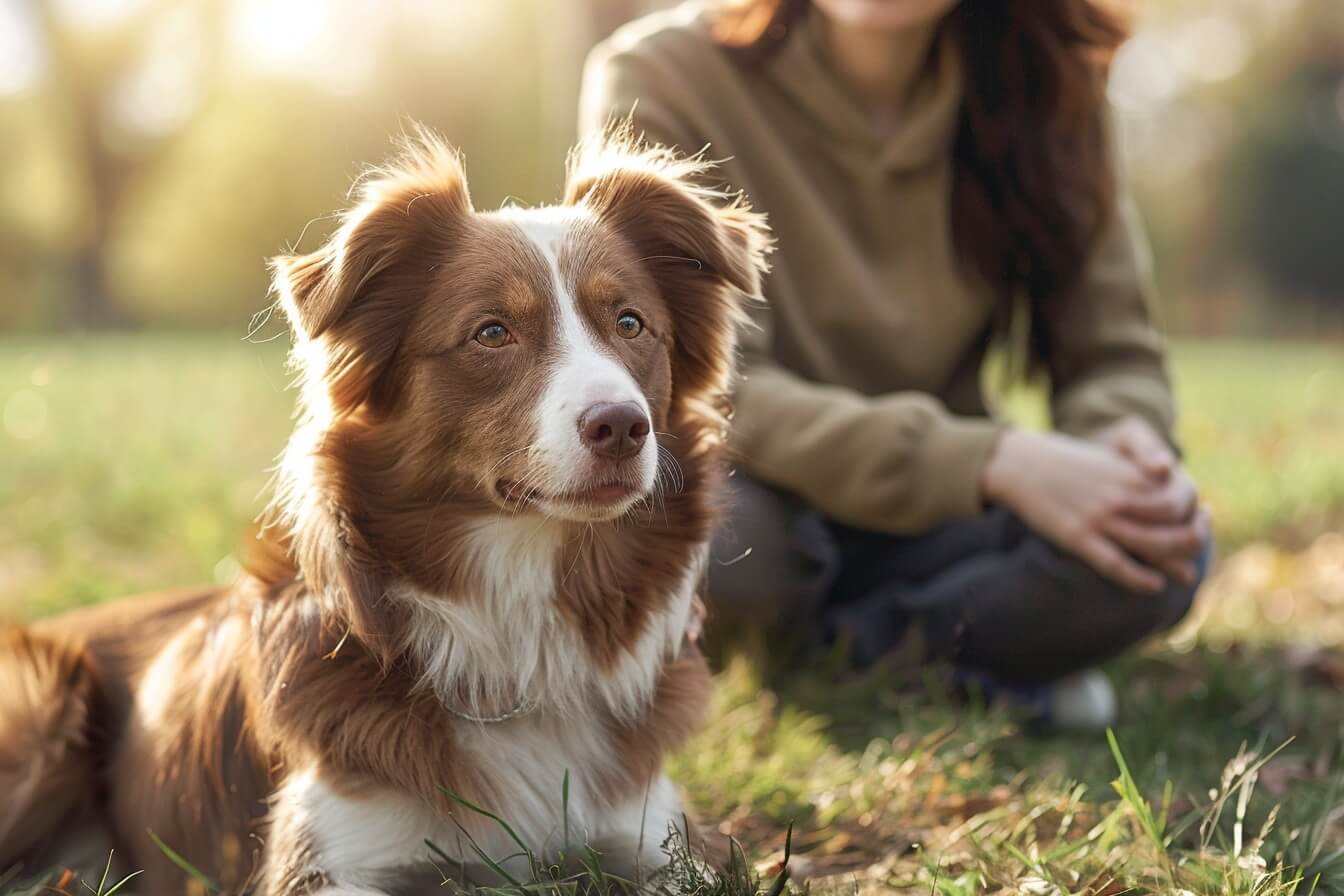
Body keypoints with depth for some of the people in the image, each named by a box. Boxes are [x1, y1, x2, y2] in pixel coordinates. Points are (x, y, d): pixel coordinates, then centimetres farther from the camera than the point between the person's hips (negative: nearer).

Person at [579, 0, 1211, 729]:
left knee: (1152, 558, -26)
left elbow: (1113, 355, -5)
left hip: (936, 511, 2)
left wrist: (1131, 441, -31)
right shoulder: (657, 80, -19)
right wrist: (992, 461, -37)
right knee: (713, 531, -36)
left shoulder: (1044, 86, -8)